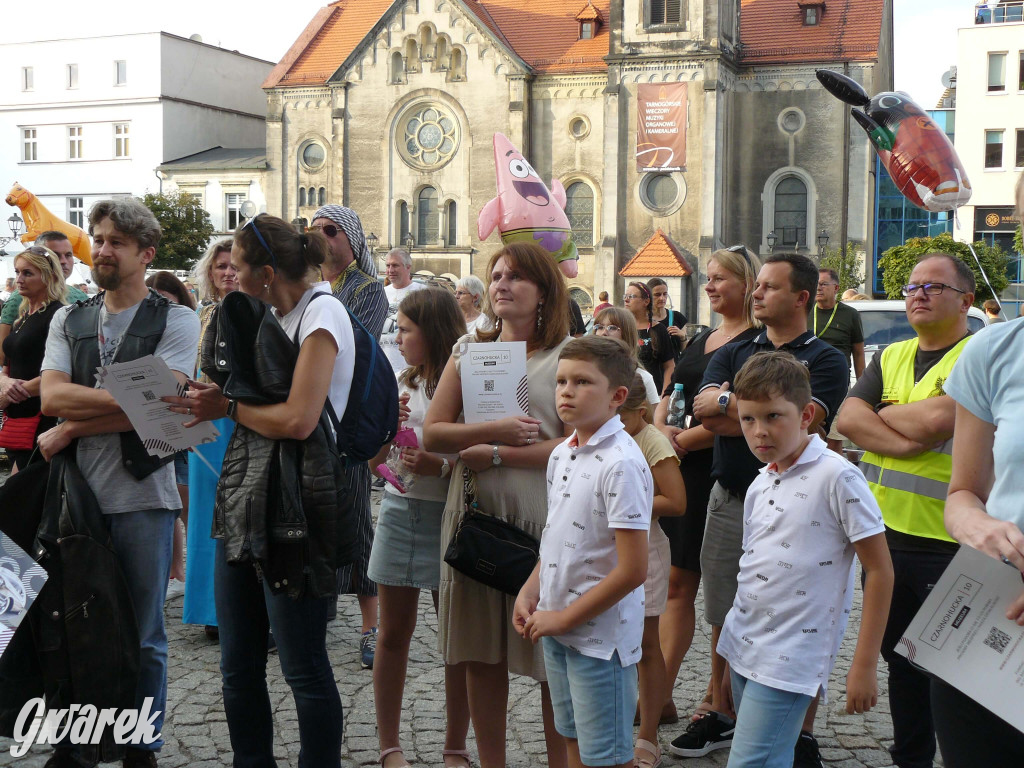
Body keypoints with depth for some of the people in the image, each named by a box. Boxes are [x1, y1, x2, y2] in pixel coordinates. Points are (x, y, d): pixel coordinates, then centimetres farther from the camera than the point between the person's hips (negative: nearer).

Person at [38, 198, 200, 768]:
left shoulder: (176, 321, -1)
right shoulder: (68, 320, 12)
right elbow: (52, 395, -4)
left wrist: (71, 428, -10)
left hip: (143, 498, -3)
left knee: (144, 637, 7)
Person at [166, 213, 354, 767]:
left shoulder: (321, 313, -13)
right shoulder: (273, 316, 14)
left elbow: (297, 420, -23)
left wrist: (227, 408, -10)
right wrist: (215, 397, 2)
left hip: (296, 508, -9)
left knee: (303, 667, 1)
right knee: (238, 663, 14)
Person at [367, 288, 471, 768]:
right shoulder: (401, 385, 10)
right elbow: (375, 461, 11)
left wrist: (440, 466, -24)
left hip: (449, 513, -5)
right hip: (399, 509, 5)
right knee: (393, 635, 9)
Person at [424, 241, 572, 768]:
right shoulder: (468, 350, 11)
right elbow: (432, 433, 2)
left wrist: (495, 455, -14)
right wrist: (497, 430, -13)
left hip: (542, 517, -3)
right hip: (474, 513, 4)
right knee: (481, 654, 10)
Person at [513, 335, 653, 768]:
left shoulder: (620, 464, -21)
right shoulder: (561, 454, 6)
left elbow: (632, 570, -22)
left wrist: (564, 618, -15)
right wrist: (529, 594, 3)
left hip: (599, 633, -8)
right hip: (556, 629, 8)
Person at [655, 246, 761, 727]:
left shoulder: (756, 343, -8)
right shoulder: (700, 341, 17)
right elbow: (668, 398, 16)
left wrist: (684, 440, -15)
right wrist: (660, 430, -5)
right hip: (682, 472, 8)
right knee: (678, 581, 9)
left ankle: (719, 700, 15)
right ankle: (661, 693, 14)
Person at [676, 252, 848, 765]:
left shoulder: (825, 359, -3)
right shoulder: (732, 353, 11)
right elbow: (707, 414, -5)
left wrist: (728, 402, -10)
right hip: (730, 501, 5)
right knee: (724, 620, 13)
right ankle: (722, 717, 29)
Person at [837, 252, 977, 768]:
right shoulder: (891, 357, 13)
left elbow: (935, 421, -22)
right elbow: (848, 419, -1)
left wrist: (883, 413, -4)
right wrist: (904, 440, -16)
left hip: (946, 542, -6)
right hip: (884, 533, 7)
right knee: (899, 657, 18)